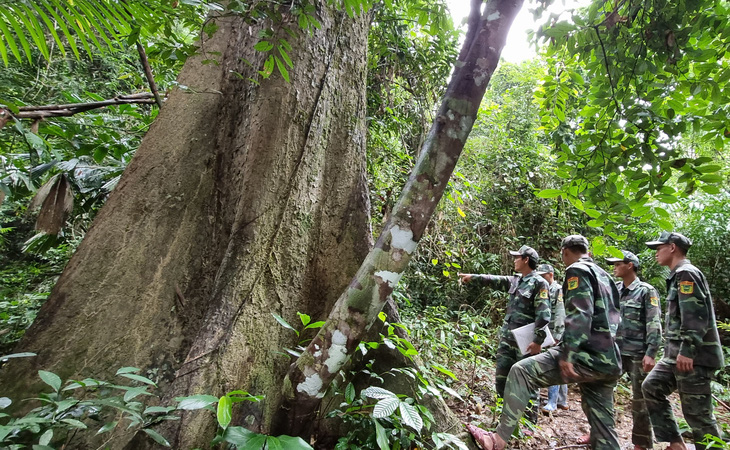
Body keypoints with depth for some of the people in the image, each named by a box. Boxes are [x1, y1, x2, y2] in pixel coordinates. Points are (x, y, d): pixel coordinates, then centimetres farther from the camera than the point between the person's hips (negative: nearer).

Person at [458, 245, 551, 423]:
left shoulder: (539, 283, -11)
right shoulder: (515, 280, 12)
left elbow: (544, 315, -17)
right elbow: (494, 280, 23)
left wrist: (538, 340, -21)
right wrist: (473, 277, 23)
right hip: (507, 338, 8)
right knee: (501, 379, 13)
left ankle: (530, 421, 15)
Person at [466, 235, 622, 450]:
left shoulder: (577, 271, -4)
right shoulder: (604, 275, 24)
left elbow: (579, 315, -19)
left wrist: (568, 354, -24)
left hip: (588, 355, -9)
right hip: (609, 361, 9)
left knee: (521, 371, -13)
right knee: (603, 426, 13)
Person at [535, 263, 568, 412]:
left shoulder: (558, 290, -10)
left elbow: (560, 315, -17)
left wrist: (556, 336, -21)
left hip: (555, 335, -9)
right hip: (545, 335, 9)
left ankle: (552, 403, -2)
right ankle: (562, 401, 23)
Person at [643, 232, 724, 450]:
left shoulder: (686, 273, -13)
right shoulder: (678, 275, 18)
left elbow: (696, 316, -22)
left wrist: (687, 351, -25)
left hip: (693, 355, -10)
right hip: (678, 353, 10)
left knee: (696, 411, -3)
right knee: (651, 387, 10)